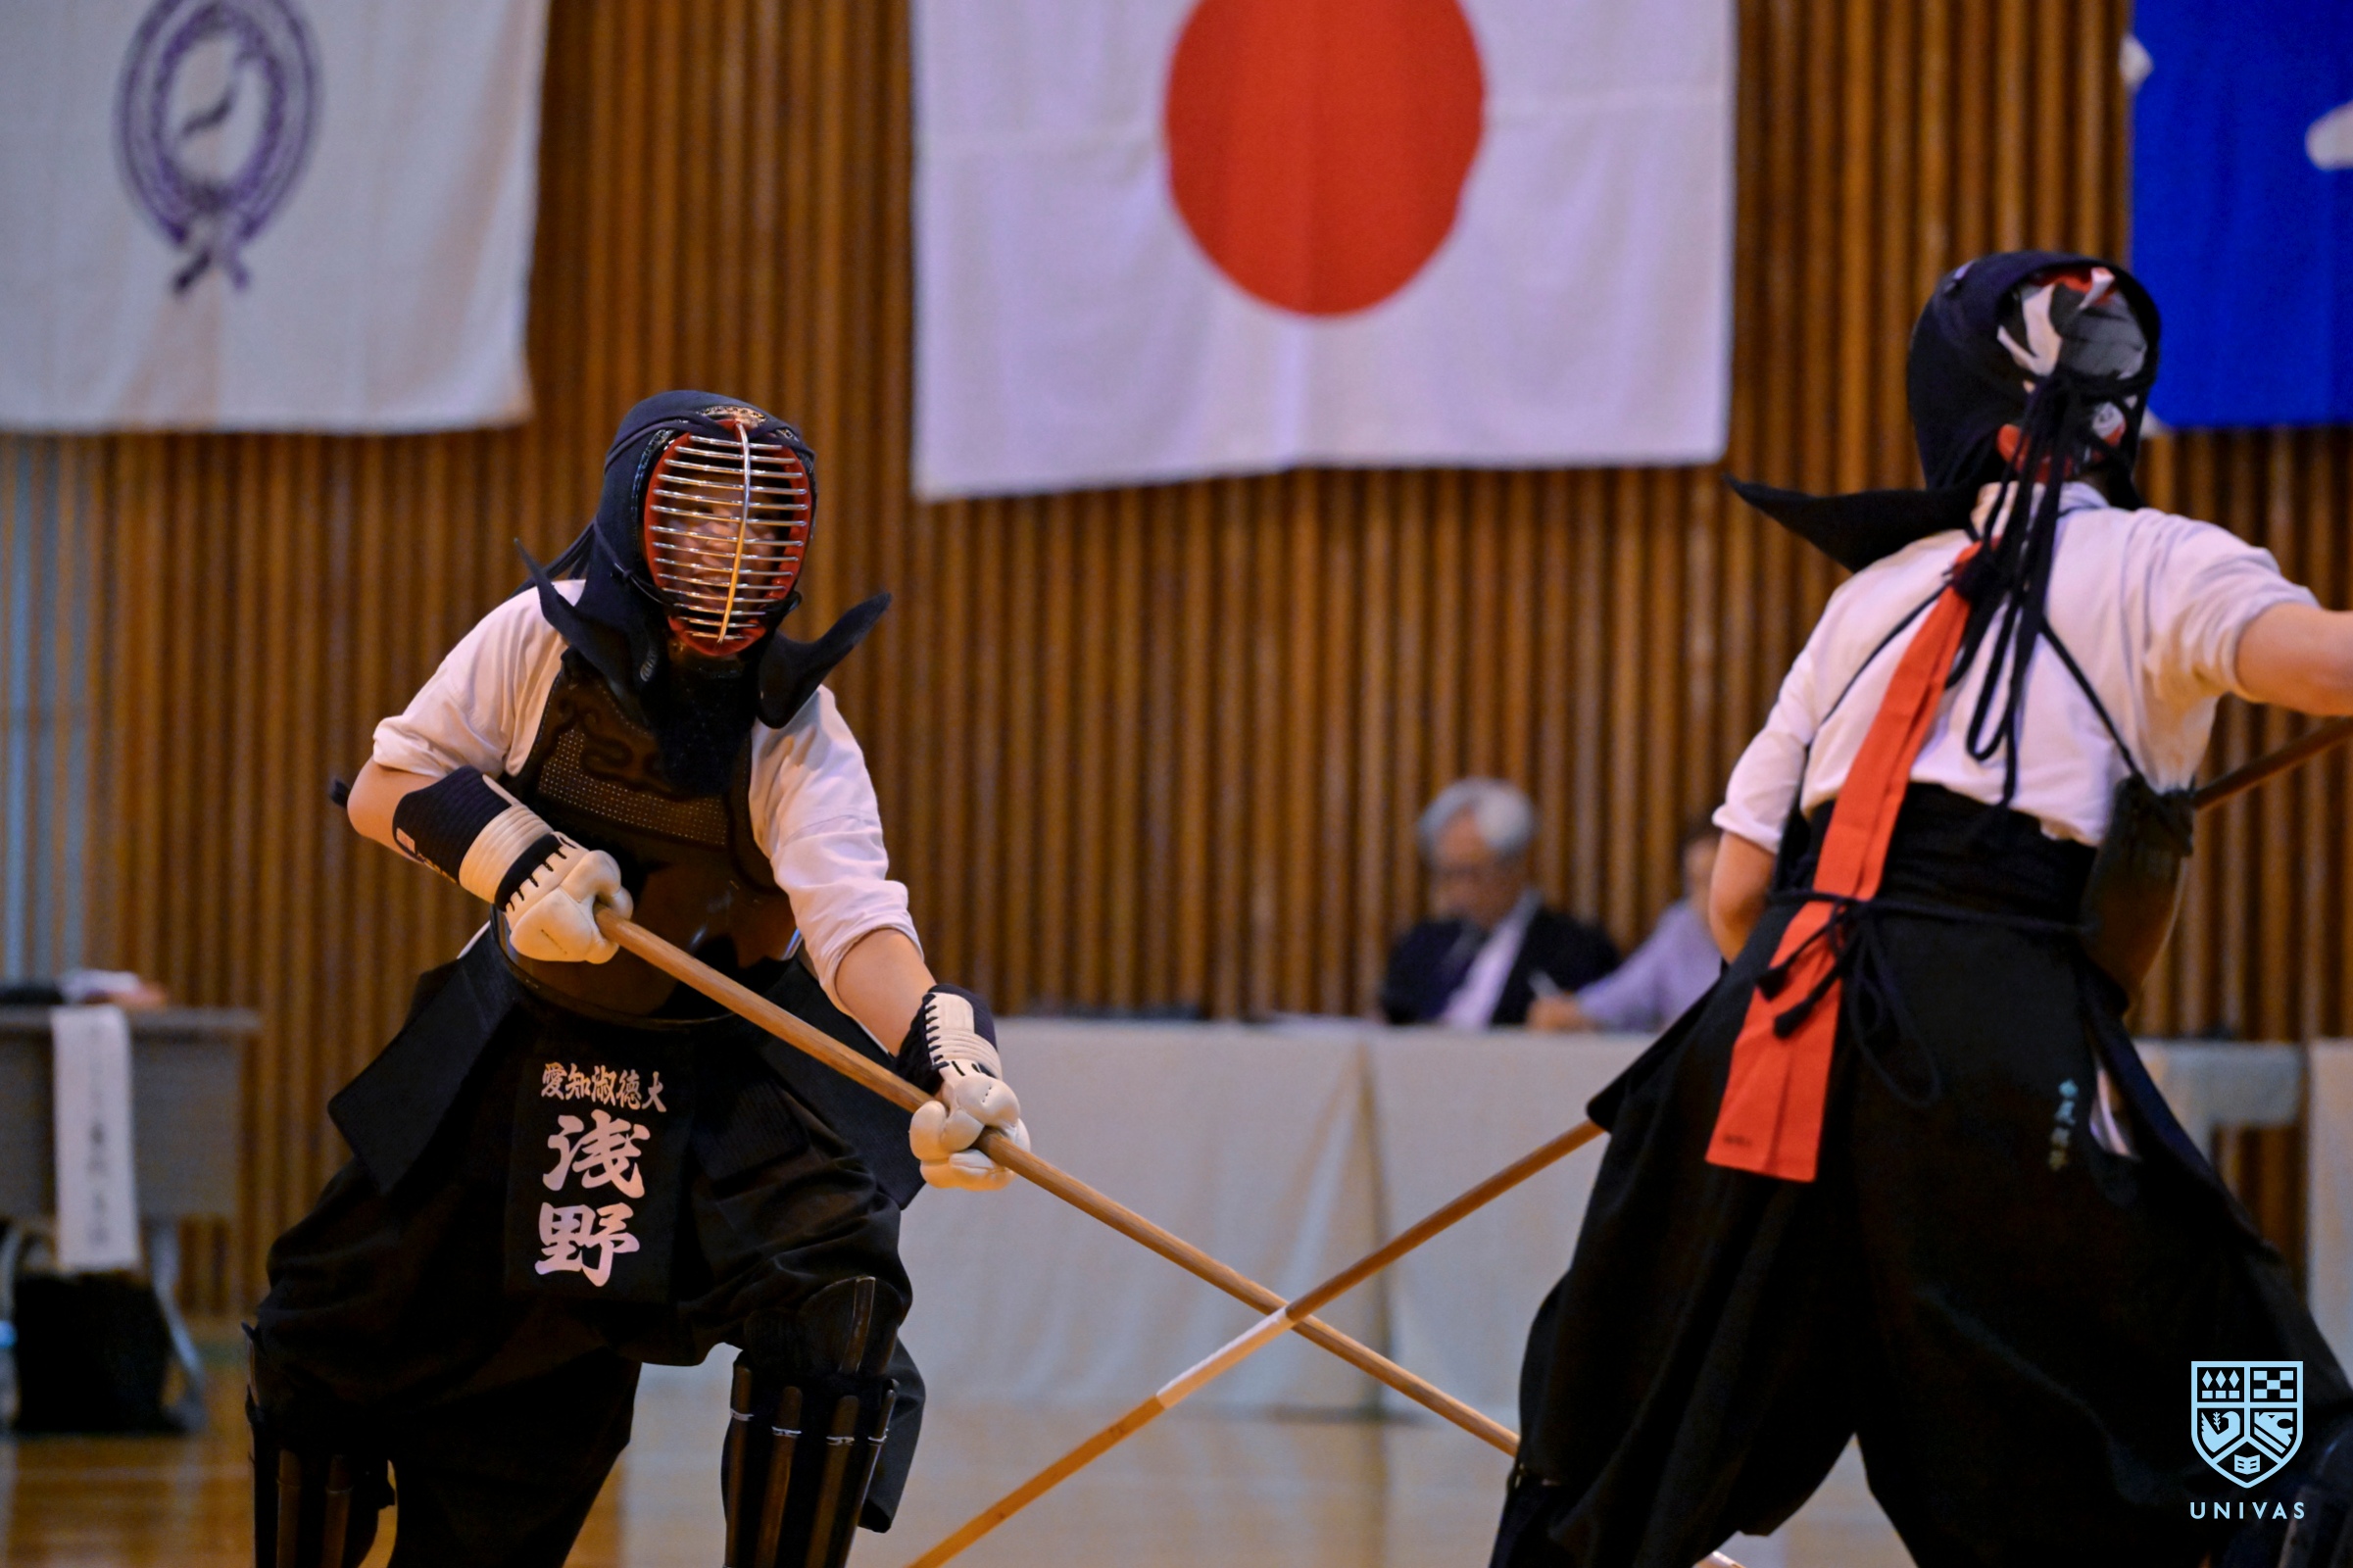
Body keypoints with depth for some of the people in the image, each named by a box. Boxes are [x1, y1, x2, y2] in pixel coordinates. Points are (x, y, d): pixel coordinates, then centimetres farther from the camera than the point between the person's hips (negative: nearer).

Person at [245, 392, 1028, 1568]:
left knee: (833, 1312, -25)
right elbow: (386, 787, -8)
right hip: (520, 1045, 2)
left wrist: (939, 1045, -51)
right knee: (336, 1339, 4)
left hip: (730, 1068, -2)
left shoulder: (798, 733, -19)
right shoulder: (541, 640, -14)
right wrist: (510, 855, -27)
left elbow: (852, 922, -31)